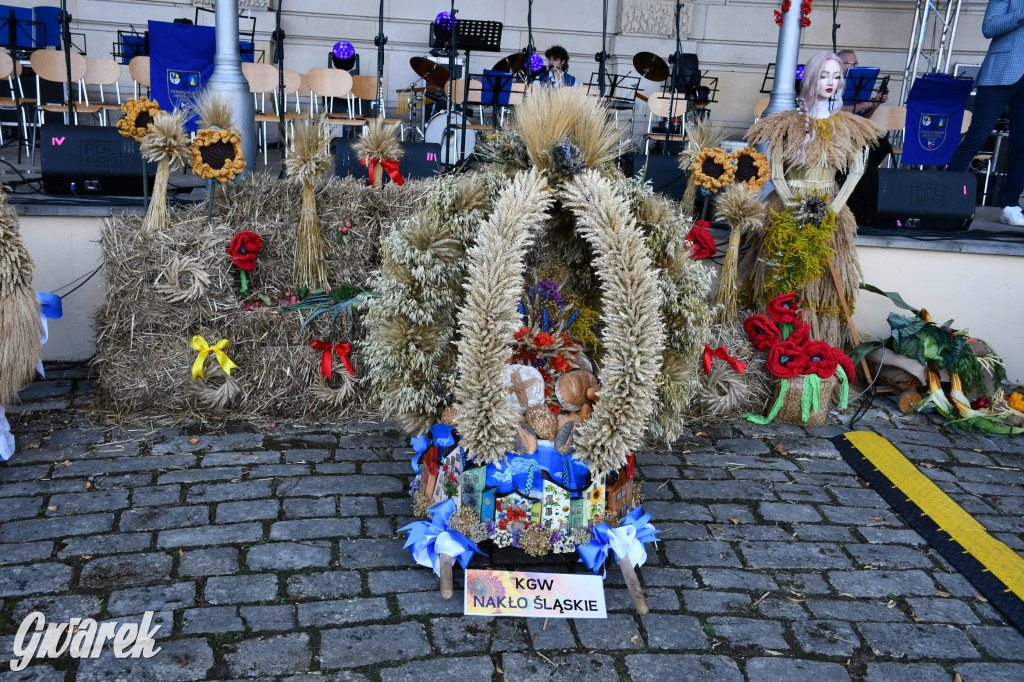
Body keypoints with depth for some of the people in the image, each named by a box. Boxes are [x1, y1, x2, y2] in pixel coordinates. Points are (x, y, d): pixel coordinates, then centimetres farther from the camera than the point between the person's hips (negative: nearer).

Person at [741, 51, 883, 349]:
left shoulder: (847, 125, 7)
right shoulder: (789, 124, -1)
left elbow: (856, 171, 3)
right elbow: (776, 174, -4)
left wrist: (834, 208, -11)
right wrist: (794, 209, -18)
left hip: (829, 210, 2)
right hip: (789, 209, -2)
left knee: (826, 279, 1)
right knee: (785, 279, -5)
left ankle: (824, 344, 12)